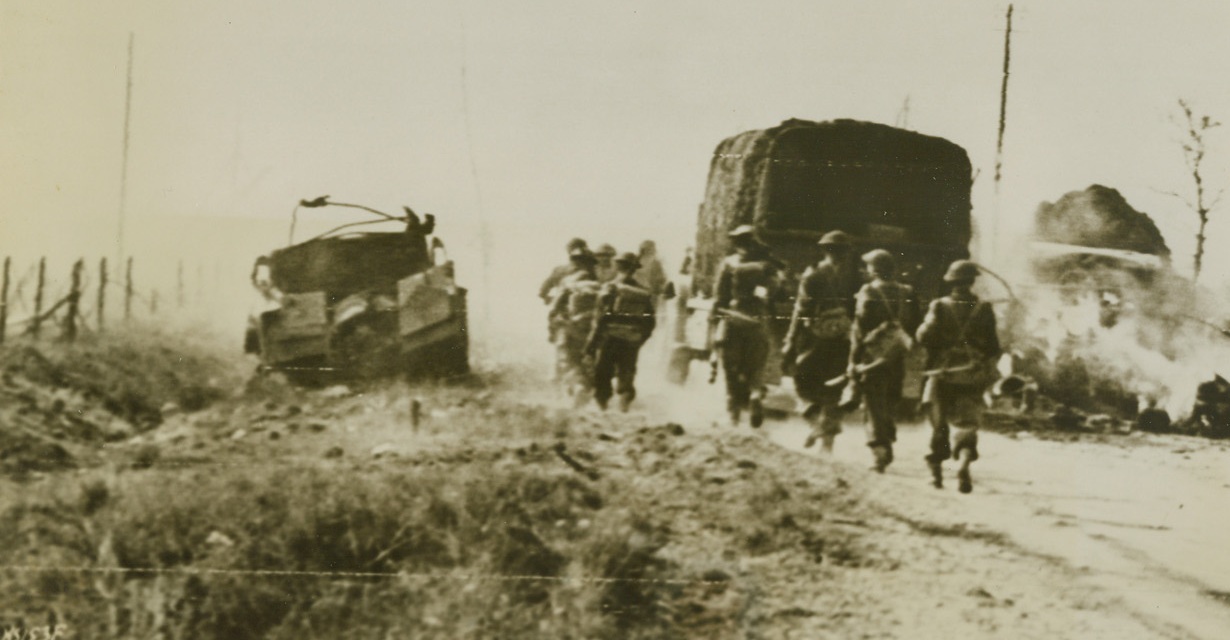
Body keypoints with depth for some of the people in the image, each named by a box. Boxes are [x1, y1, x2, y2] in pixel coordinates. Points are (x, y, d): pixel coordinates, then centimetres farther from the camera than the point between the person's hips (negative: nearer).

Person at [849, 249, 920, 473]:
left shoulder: (868, 293, -8)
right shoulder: (907, 293, 6)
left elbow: (859, 329, -9)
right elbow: (914, 327, 9)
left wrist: (854, 361, -6)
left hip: (874, 357, -5)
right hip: (898, 360, 5)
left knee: (875, 407, -1)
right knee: (891, 406, 17)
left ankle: (880, 451, -10)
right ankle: (887, 449, 20)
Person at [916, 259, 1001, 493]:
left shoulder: (939, 307, -7)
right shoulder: (984, 310, -4)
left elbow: (924, 337, -12)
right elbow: (994, 348, 0)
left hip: (942, 376, 0)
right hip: (972, 377, 0)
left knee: (939, 426, 15)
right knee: (966, 426, 2)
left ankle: (936, 470, 20)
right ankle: (964, 464, -21)